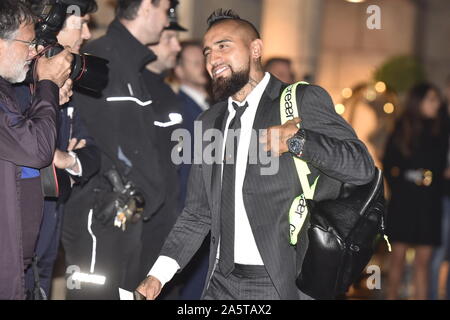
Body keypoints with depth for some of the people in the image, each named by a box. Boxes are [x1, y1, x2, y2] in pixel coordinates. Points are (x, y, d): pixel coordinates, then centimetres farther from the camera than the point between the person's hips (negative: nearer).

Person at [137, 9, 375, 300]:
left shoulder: (305, 101, -4)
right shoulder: (209, 123, 14)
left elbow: (362, 166, -12)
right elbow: (198, 213, 15)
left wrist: (298, 139, -26)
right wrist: (159, 274, 2)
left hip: (284, 283, -5)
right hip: (222, 282, 5)